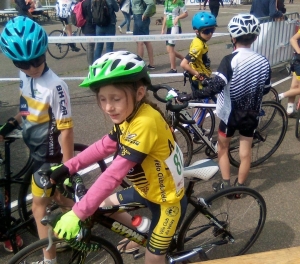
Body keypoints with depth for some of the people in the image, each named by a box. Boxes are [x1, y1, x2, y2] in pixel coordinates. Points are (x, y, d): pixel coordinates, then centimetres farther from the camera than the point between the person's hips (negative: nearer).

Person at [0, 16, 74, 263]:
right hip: (36, 150, 7)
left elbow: (66, 129, -23)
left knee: (39, 206, 5)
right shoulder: (25, 77, -2)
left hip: (50, 155, -7)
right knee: (60, 196, 21)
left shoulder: (55, 86, -26)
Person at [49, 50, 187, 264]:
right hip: (148, 189, 8)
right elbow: (104, 146, 1)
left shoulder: (145, 122, -36)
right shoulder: (129, 115, -8)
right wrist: (67, 168, -5)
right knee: (104, 204, 19)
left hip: (168, 200, -8)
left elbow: (114, 174, -39)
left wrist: (77, 214, -37)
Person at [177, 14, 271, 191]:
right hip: (252, 114, 4)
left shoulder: (230, 60, -19)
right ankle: (239, 186, 26)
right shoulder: (264, 62, -4)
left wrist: (188, 96, -28)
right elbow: (266, 89, 7)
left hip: (230, 114, -4)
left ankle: (226, 184, 21)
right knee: (246, 150, 14)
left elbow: (215, 87, -30)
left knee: (223, 148, 17)